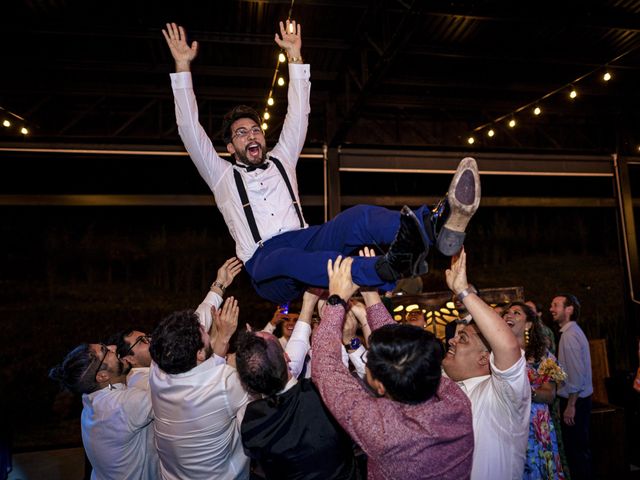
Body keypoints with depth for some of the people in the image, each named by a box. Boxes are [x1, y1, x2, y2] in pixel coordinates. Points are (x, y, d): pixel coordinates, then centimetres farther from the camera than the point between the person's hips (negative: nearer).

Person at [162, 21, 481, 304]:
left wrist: (294, 55, 23)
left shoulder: (281, 161, 27)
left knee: (358, 217, -27)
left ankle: (436, 224, -54)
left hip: (305, 240, 3)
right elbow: (190, 128, 13)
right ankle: (387, 268, -65)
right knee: (287, 259, -40)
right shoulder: (222, 176, 20)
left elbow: (298, 114, 25)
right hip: (264, 262, -3)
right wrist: (182, 66, 12)